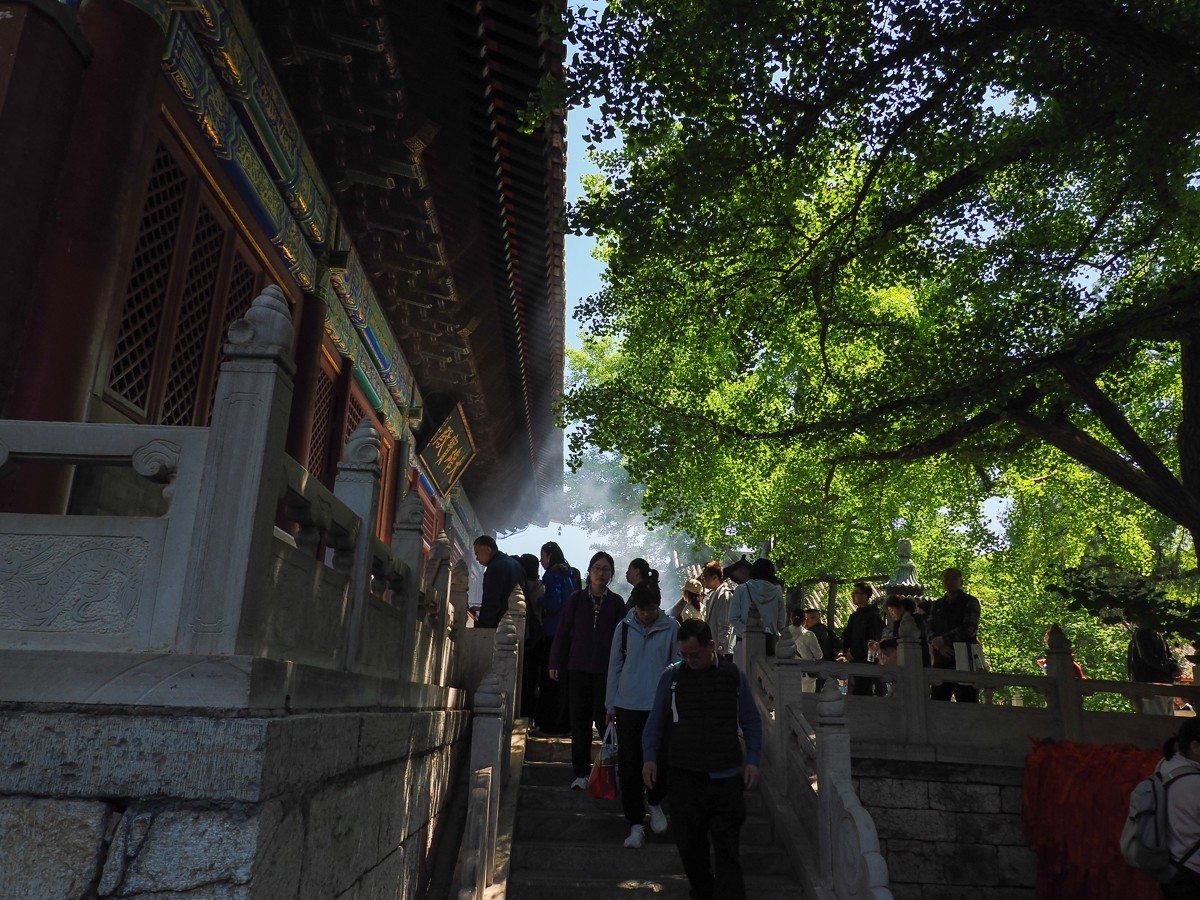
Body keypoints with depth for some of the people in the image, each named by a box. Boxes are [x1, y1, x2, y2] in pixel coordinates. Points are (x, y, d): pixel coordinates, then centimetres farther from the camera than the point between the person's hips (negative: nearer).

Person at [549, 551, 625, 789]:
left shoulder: (616, 602, 3)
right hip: (578, 668, 1)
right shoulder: (576, 599, 2)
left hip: (606, 670, -1)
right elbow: (563, 632, 4)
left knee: (602, 716, -4)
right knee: (580, 720, 5)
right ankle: (581, 773, 16)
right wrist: (555, 663, 2)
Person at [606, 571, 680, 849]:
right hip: (628, 706, 1)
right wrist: (611, 705, 7)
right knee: (629, 765, 3)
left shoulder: (671, 628, -3)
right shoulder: (624, 627, 1)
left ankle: (654, 802, 36)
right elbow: (615, 666, 7)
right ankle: (636, 823, 15)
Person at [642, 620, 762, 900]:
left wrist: (752, 760, 0)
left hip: (726, 779, -1)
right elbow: (655, 723, 9)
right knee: (690, 846, 12)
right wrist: (650, 757, -3)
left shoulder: (734, 676, 2)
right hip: (684, 777, 1)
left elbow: (751, 722, 10)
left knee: (727, 851, -1)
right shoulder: (671, 677, 1)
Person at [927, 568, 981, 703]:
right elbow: (930, 630, 11)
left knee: (967, 702, -7)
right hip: (941, 661, 4)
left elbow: (969, 629, -7)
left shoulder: (970, 602, 7)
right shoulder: (937, 606, 21)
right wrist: (938, 644, -9)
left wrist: (943, 639, -8)